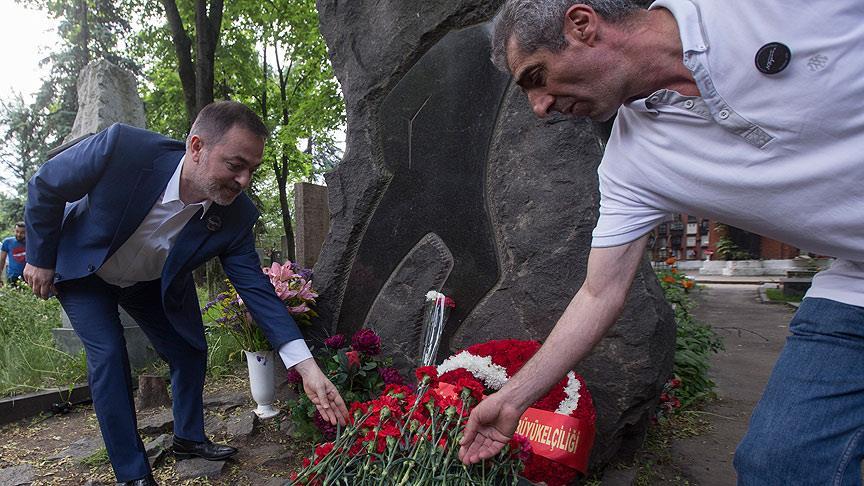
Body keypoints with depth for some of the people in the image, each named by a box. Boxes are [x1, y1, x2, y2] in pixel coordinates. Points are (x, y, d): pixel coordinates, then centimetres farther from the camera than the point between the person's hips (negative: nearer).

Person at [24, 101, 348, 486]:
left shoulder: (236, 216, -29)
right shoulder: (122, 148, -39)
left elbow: (256, 288, -25)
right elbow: (44, 187, -20)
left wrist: (306, 367, -33)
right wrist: (40, 258, -10)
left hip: (153, 283, 4)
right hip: (83, 271, -3)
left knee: (190, 353, 4)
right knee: (108, 356, -14)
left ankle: (188, 438, 29)